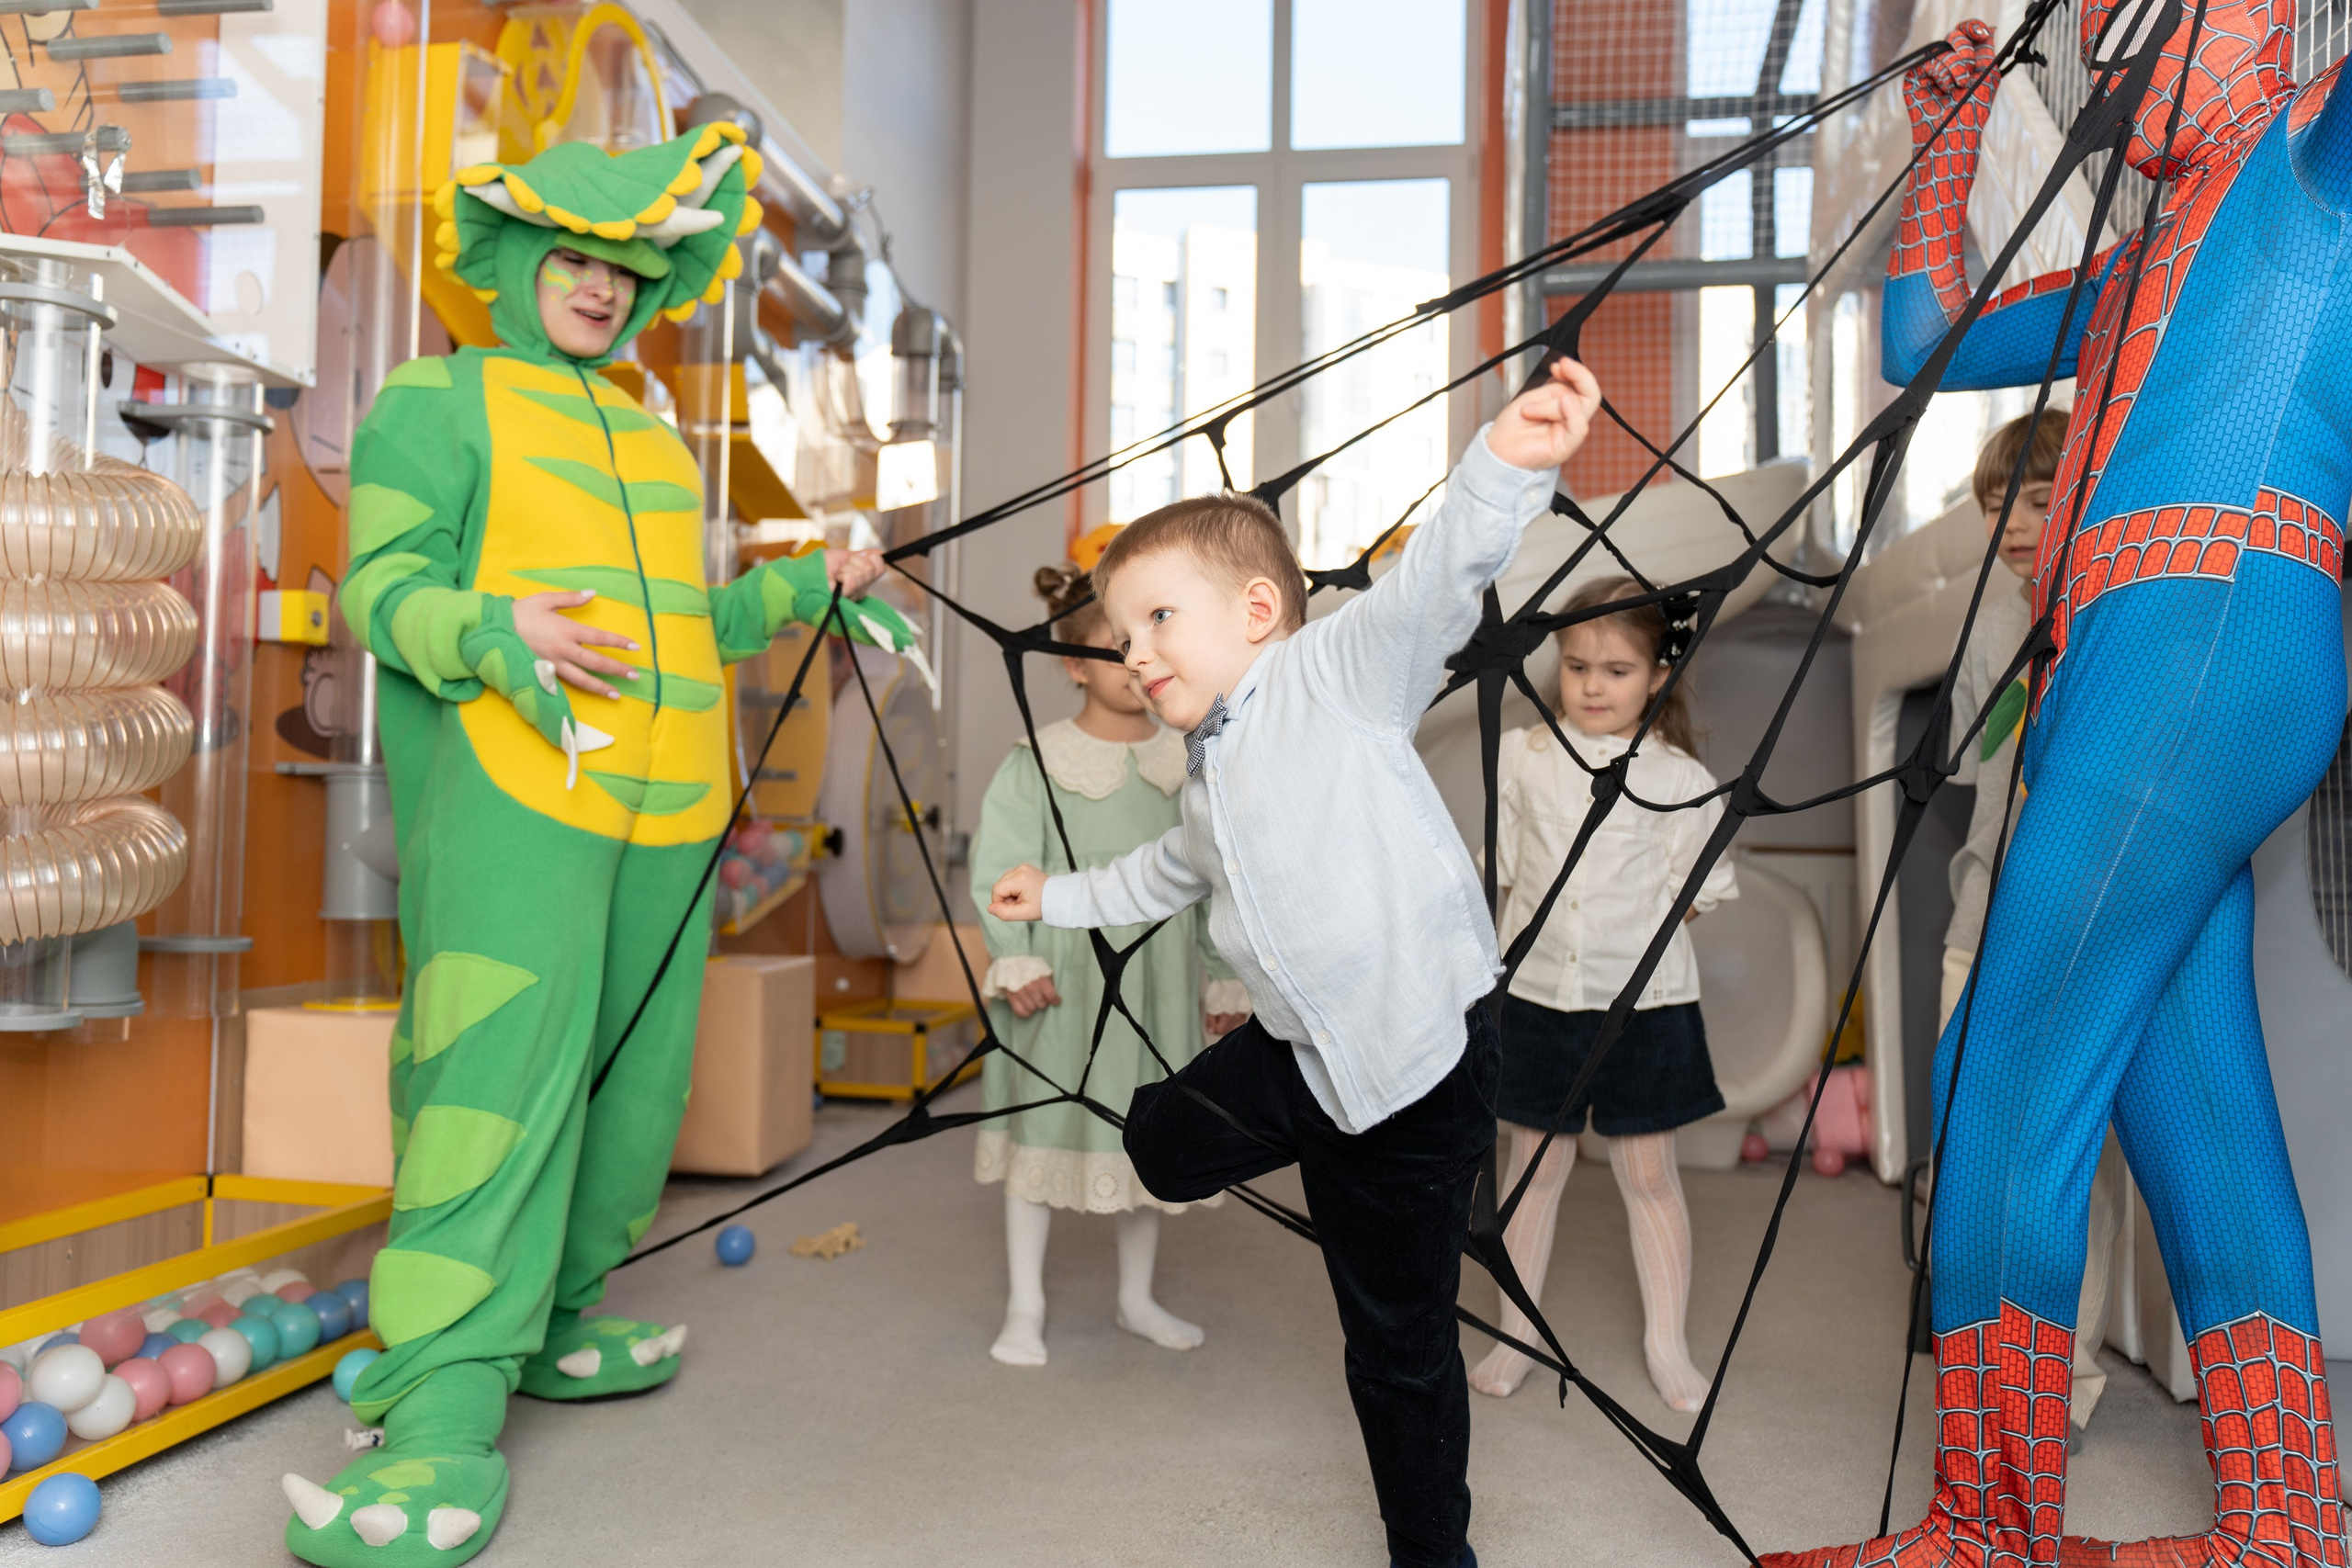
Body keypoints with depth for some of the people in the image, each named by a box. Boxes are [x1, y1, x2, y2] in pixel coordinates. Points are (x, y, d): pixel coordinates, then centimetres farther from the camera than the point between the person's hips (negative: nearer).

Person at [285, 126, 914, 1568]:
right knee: (499, 1076, -14)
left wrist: (809, 587, 20)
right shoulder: (438, 397, 8)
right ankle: (446, 1410, -10)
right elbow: (384, 582, -3)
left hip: (665, 801, 7)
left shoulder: (658, 444, 26)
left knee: (633, 1076, 7)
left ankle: (548, 1323, 23)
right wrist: (491, 635, -22)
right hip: (508, 787, -6)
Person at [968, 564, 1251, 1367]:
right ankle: (1025, 1307, 22)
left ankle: (1137, 1300, 33)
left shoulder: (1187, 761, 4)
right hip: (1063, 977, -4)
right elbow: (998, 870, -8)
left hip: (1158, 978, 4)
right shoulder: (1037, 761, -8)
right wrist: (1016, 966, -14)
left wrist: (1225, 978, 11)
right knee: (1044, 1128, 5)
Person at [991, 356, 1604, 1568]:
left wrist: (1507, 465, -46)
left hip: (1416, 1054, -7)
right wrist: (1060, 897, 45)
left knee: (1398, 1342, 7)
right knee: (1163, 1144, 23)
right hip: (1301, 1049, 8)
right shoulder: (1208, 774, 14)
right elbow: (1169, 874, 34)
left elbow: (1434, 581, -29)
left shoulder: (1331, 670, -11)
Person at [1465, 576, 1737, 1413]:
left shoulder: (1678, 778, -4)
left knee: (1648, 1172, 9)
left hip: (1643, 1003, -1)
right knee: (1535, 1163, 12)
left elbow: (1697, 894, 2)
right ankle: (1516, 1335, 27)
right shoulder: (1522, 758, 0)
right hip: (1538, 995, 2)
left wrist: (1633, 927, -5)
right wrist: (1547, 923, -1)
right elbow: (1505, 869, 7)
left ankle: (1667, 1344, 27)